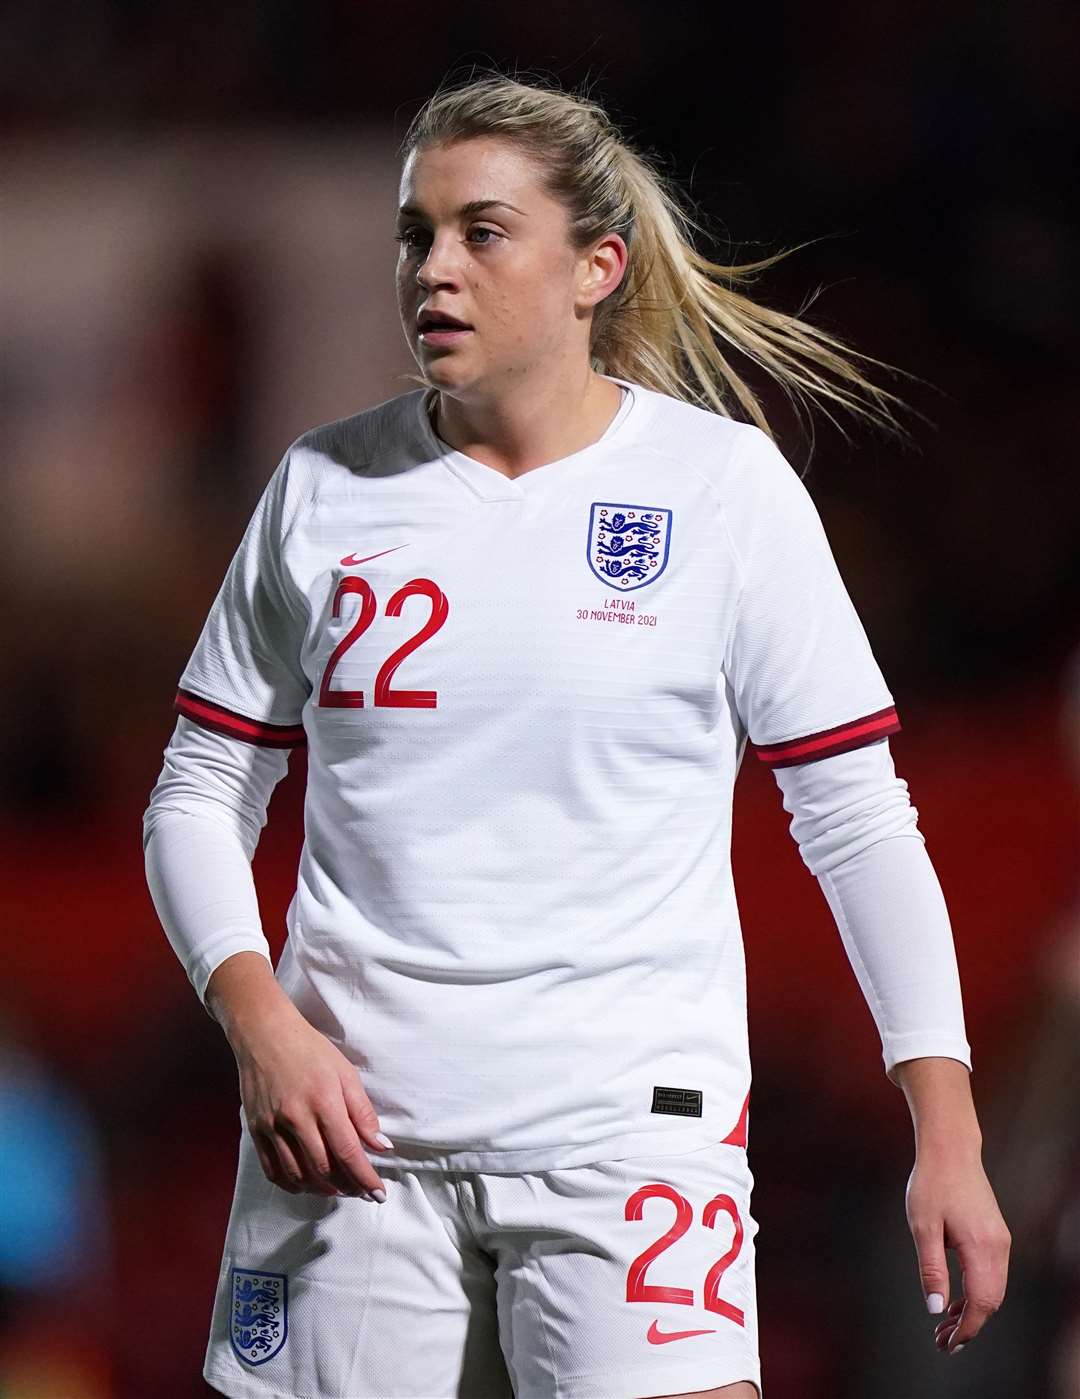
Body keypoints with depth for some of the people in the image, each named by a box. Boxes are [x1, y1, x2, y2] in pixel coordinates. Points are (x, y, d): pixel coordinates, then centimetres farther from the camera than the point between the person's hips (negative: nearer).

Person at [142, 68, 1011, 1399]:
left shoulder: (722, 483, 0)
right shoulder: (324, 488, 7)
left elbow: (856, 816, 3)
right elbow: (199, 795, 12)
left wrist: (946, 1136, -2)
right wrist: (258, 1021, -6)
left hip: (627, 1126, -2)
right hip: (349, 1128, 3)